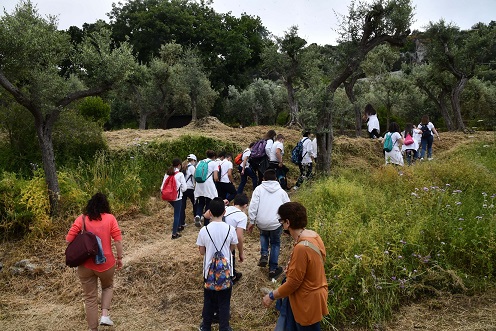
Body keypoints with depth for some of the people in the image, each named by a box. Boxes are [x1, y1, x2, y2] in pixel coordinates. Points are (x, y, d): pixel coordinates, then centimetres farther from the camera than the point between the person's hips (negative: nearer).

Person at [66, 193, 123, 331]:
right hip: (106, 262, 0)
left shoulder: (81, 219, -2)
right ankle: (105, 315, 11)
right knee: (108, 287, 28)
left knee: (90, 297, 14)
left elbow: (69, 239, -6)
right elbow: (118, 240, -9)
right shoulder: (110, 218, -5)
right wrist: (119, 258, 2)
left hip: (85, 264, 1)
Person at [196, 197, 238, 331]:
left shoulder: (204, 230, -16)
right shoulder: (230, 229, -15)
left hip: (209, 271, 1)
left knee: (209, 299, 19)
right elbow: (232, 247, 2)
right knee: (224, 301, 15)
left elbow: (202, 251, -4)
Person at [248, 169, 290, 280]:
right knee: (275, 243, 20)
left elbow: (253, 206, -5)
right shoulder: (281, 191, 7)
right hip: (276, 223, 0)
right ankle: (273, 269, 19)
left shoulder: (259, 189, 2)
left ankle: (264, 255, 13)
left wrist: (252, 222, 3)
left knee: (264, 235, 33)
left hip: (261, 222, 0)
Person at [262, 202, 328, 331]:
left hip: (307, 301, -9)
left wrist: (272, 296, -10)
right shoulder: (313, 235, -3)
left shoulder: (301, 248, -31)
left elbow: (293, 283, -24)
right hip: (311, 294, 9)